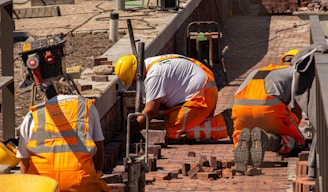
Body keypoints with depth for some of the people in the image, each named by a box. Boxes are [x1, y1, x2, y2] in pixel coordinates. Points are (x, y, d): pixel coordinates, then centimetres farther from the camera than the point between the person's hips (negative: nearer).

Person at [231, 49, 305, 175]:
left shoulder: (256, 72, 40)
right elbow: (297, 111, 26)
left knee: (237, 141, 27)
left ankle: (243, 140, -12)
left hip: (240, 105, 4)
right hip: (270, 106, -4)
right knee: (297, 141, 12)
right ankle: (266, 139, -19)